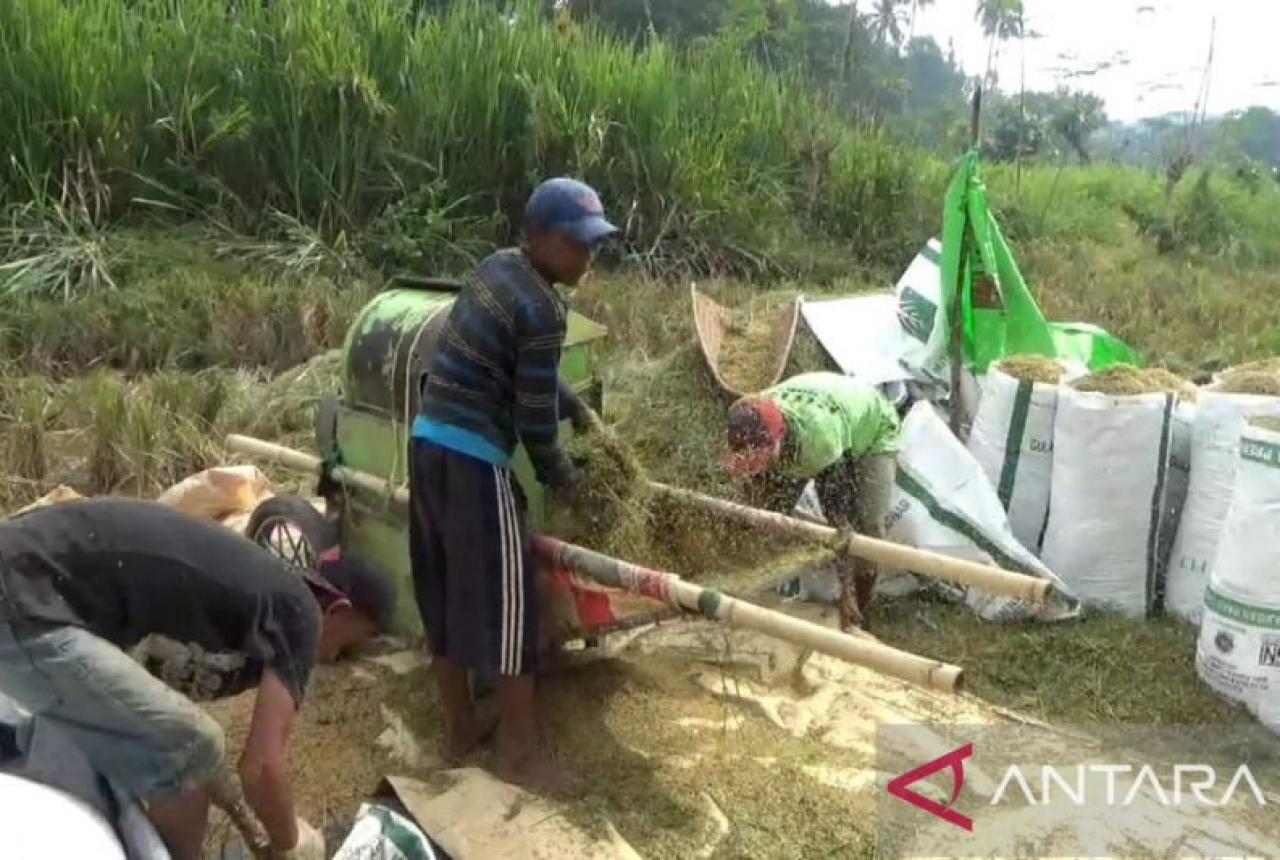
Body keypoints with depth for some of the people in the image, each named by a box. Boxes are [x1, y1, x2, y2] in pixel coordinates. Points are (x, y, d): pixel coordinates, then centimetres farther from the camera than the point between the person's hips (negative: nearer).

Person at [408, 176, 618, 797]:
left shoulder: (496, 267, 10)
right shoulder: (543, 309, -18)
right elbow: (535, 413, -11)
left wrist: (576, 407, 28)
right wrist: (557, 474, 5)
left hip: (428, 442, 10)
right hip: (472, 459, -10)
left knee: (446, 590, 17)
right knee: (504, 598, 2)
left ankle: (459, 727, 32)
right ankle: (520, 750, 16)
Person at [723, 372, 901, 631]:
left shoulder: (818, 434, -46)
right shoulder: (755, 432, -30)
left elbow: (840, 520, -37)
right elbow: (759, 503, -16)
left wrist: (843, 595, -32)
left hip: (872, 428, -5)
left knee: (867, 527, -17)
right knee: (772, 512, -5)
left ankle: (857, 618, 1)